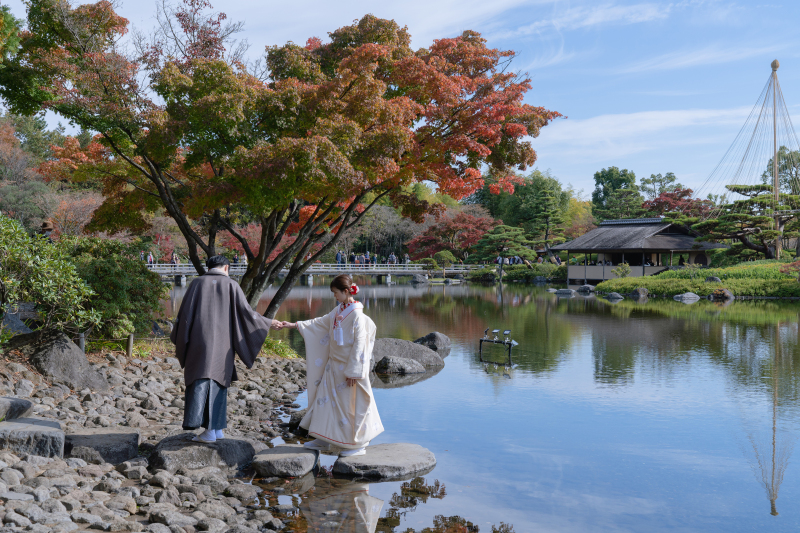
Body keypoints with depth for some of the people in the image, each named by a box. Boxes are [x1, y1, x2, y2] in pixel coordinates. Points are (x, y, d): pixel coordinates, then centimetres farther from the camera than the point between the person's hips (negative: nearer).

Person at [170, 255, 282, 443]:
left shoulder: (198, 283, 4)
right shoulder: (231, 285, 3)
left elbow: (185, 313, 3)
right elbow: (246, 311, 2)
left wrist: (178, 341, 13)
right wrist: (268, 323, 15)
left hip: (200, 342, -1)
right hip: (222, 344, 1)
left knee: (201, 384, -1)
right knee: (218, 382, 14)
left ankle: (209, 432, -10)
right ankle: (217, 428, 16)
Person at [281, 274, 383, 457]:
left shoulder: (357, 315, -17)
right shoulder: (337, 311, 6)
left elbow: (359, 344, -18)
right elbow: (320, 322, 18)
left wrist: (352, 372, -18)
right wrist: (295, 325, 15)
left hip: (349, 366, -8)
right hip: (334, 365, 8)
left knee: (351, 404, 0)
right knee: (326, 398, 12)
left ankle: (358, 444, 14)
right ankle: (323, 439, 25)